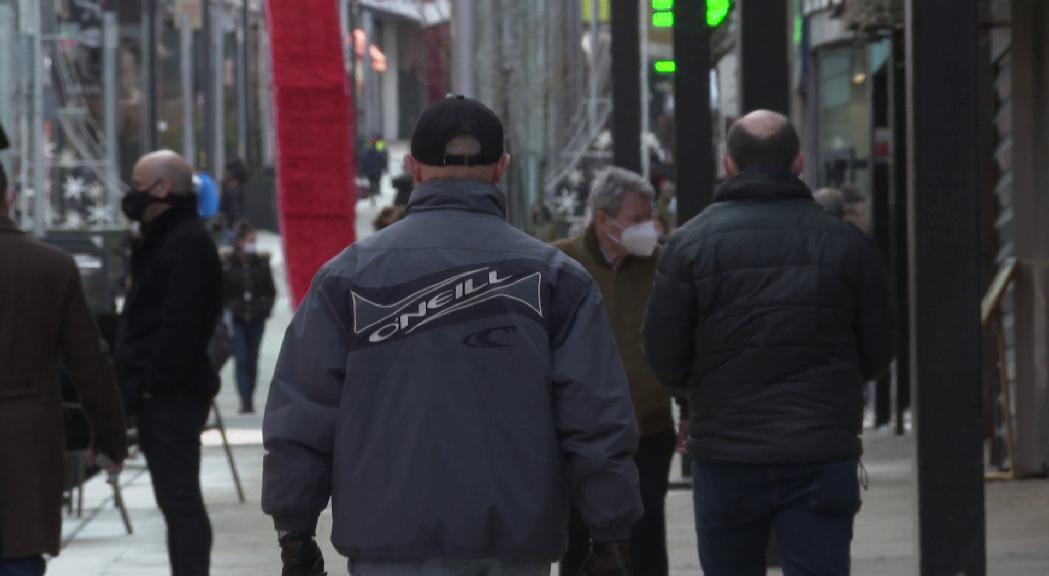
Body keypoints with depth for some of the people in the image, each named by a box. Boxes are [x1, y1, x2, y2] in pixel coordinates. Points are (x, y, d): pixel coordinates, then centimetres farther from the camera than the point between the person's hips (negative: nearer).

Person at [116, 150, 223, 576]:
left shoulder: (187, 244, -15)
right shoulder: (164, 238, 20)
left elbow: (180, 324, -23)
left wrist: (152, 382, -23)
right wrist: (138, 382, 17)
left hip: (171, 394, -11)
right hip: (161, 393, 11)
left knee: (178, 498, -11)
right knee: (178, 498, 13)